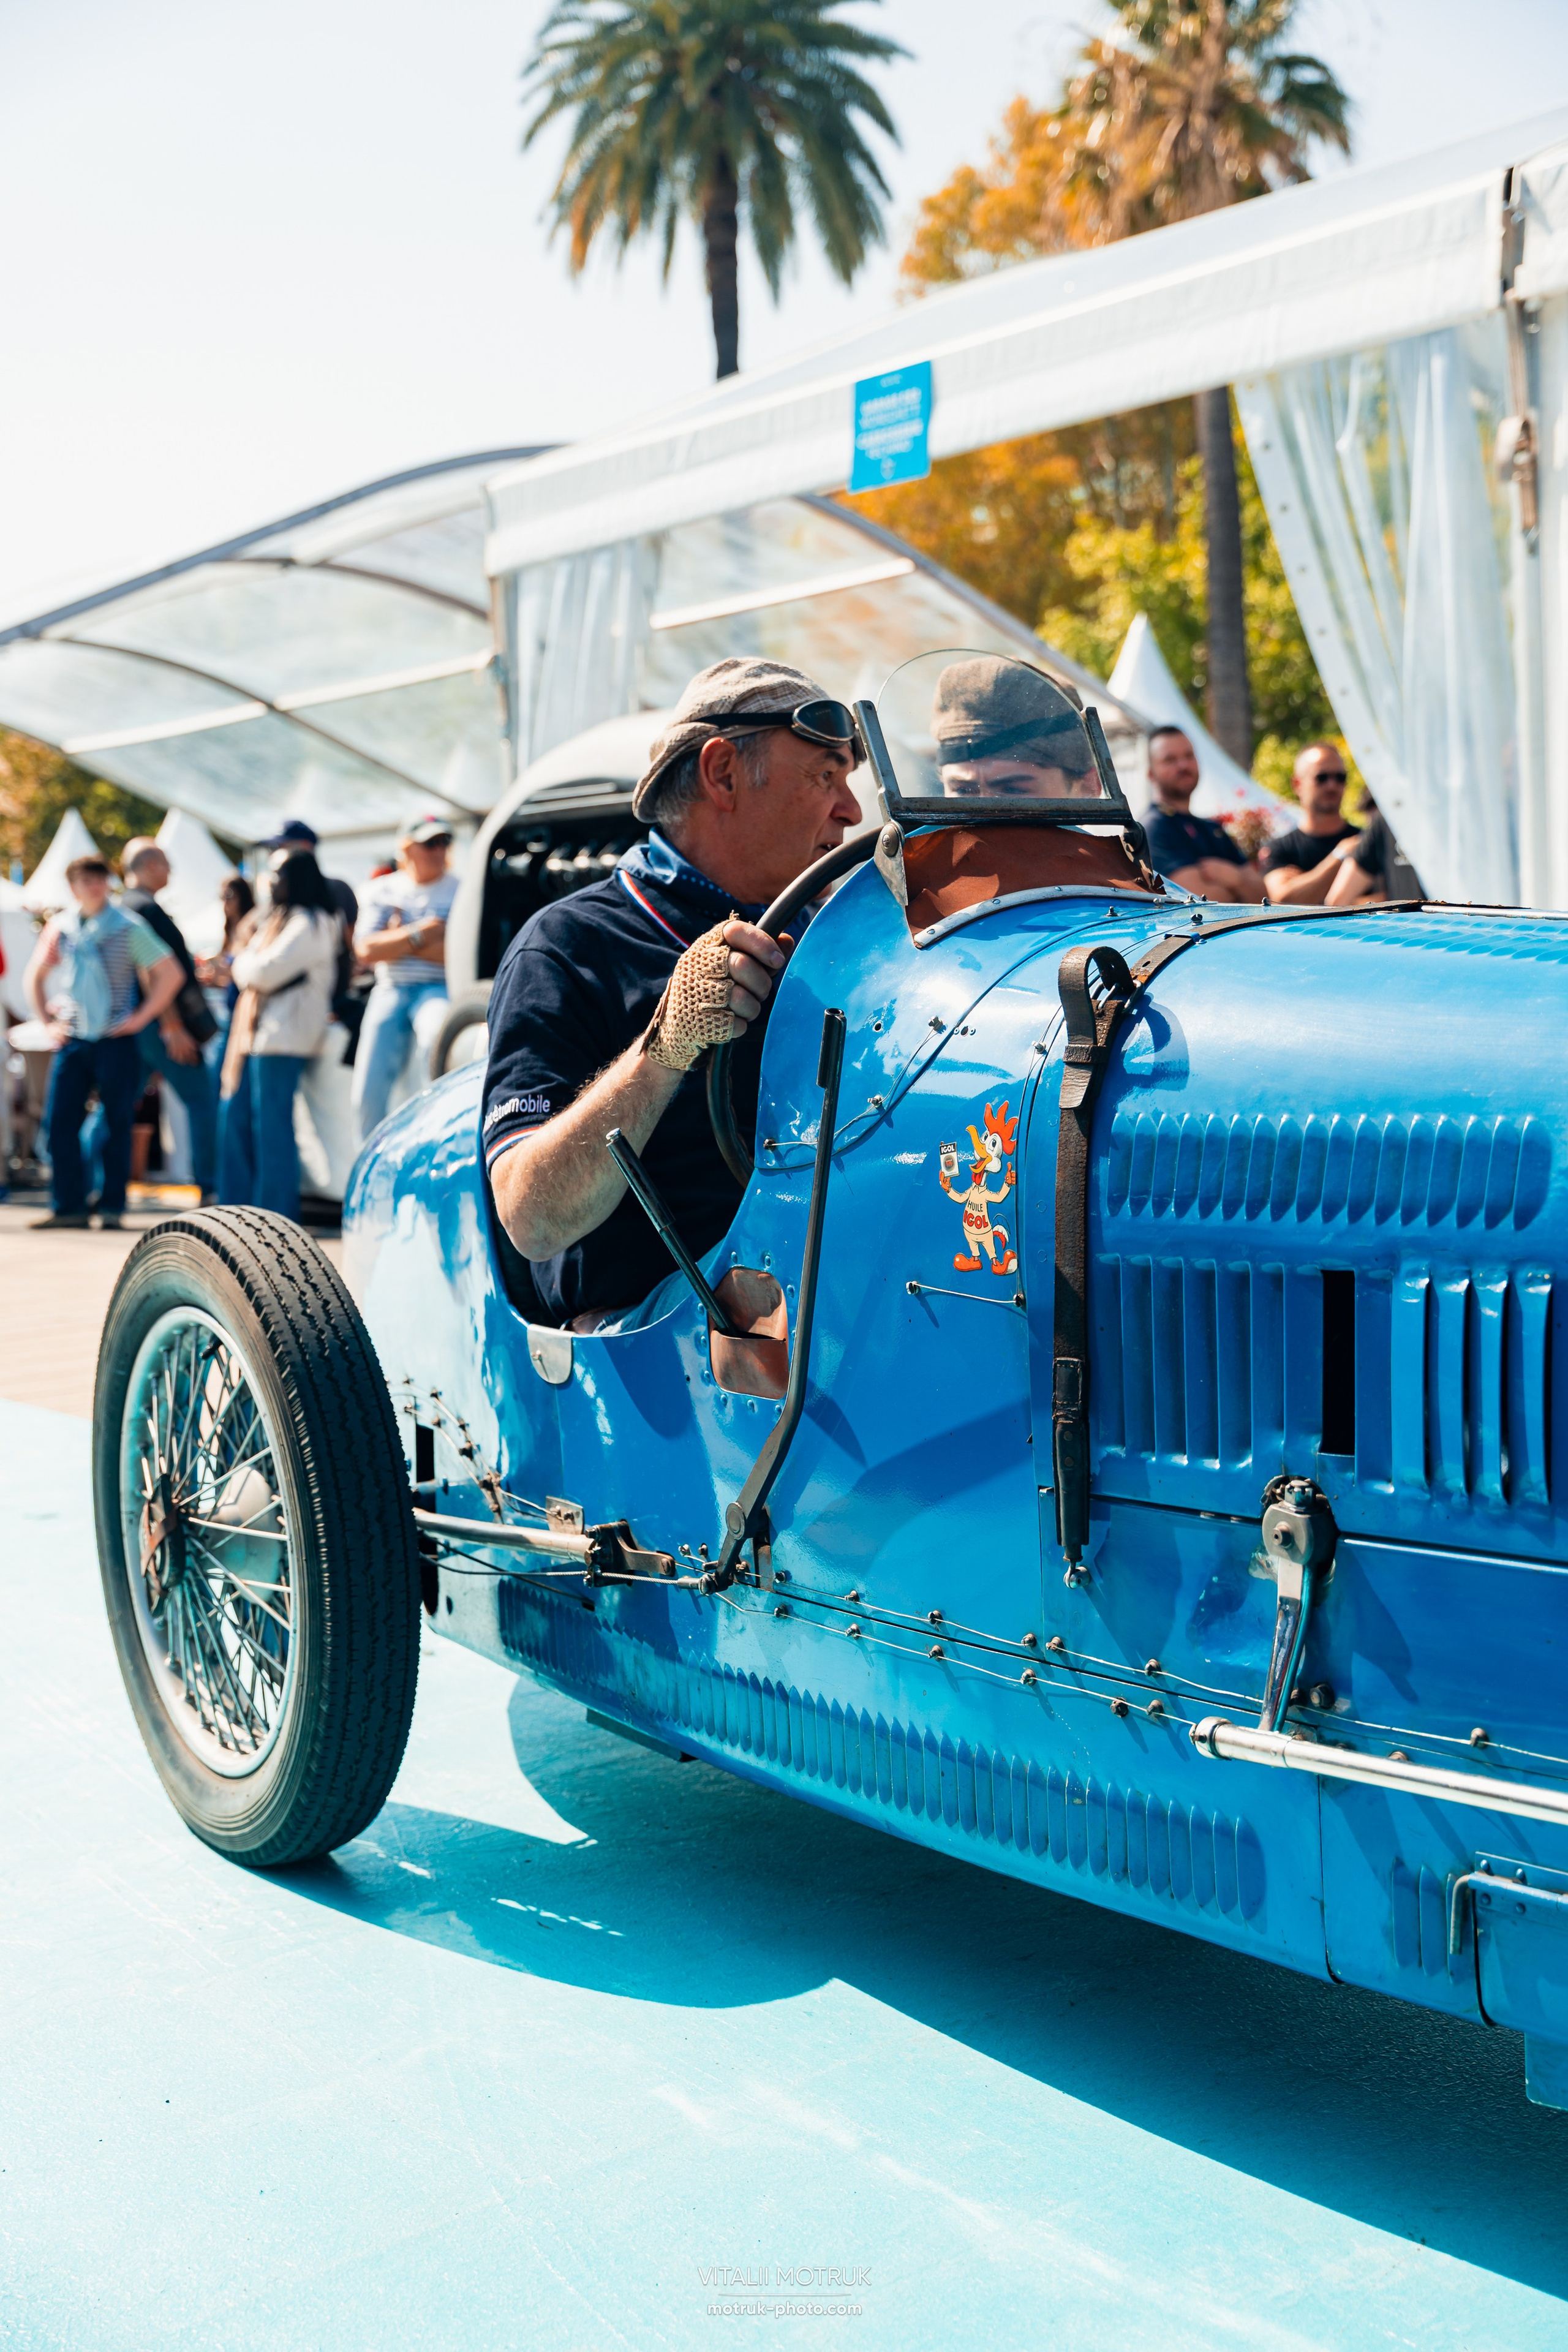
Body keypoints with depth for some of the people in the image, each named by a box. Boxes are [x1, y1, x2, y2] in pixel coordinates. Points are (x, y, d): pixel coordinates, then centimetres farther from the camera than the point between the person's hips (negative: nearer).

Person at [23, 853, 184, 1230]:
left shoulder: (128, 927, -1)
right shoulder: (60, 927, 9)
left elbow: (171, 974, -3)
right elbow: (34, 977, 22)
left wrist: (141, 1017, -6)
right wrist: (48, 1022, 12)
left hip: (115, 1040, -3)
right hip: (72, 1040, 3)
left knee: (117, 1125, 1)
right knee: (59, 1121, -2)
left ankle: (112, 1208, 9)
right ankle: (68, 1205, 6)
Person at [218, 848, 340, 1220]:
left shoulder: (310, 923, -9)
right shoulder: (277, 918, 24)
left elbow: (268, 971, -16)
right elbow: (249, 973, 23)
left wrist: (244, 961, 3)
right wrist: (247, 963, 2)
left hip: (284, 1033, -10)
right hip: (257, 1029, 10)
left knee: (270, 1124, -8)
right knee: (235, 1116, 8)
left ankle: (274, 1214, -4)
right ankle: (237, 1208, 14)